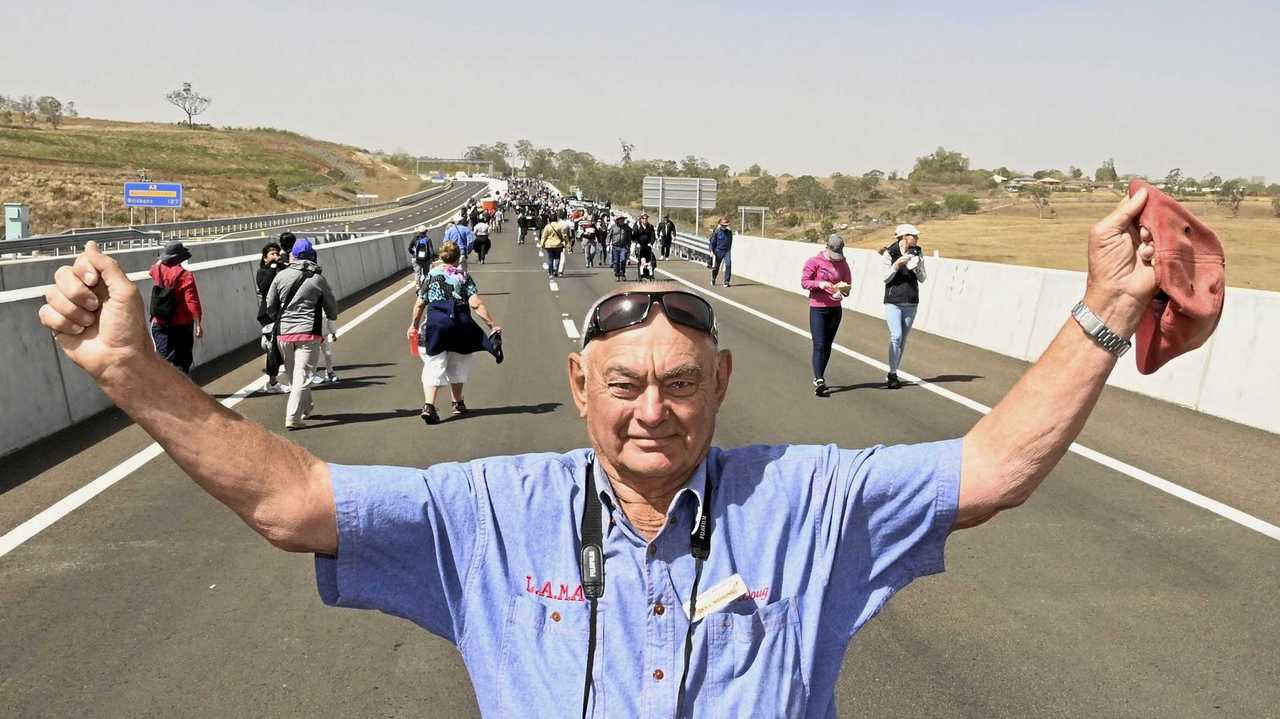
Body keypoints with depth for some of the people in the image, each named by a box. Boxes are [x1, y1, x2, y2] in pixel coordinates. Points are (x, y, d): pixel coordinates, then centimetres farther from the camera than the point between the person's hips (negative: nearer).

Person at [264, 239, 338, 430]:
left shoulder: (281, 276, 4)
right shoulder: (318, 279, -1)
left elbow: (270, 306, 9)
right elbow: (332, 310, 9)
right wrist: (331, 316, 32)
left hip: (283, 333, 3)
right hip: (308, 332, -3)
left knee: (293, 375, 18)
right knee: (302, 375, -4)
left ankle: (306, 408, 33)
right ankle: (293, 417, -12)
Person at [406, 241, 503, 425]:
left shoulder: (432, 274, 10)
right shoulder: (463, 276, 7)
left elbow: (419, 304, 8)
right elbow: (476, 304, -5)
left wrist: (414, 325, 22)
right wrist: (492, 325, -5)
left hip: (436, 321, 0)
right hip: (460, 321, 0)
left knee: (434, 363, 1)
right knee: (458, 362, 18)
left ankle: (428, 405, -15)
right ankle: (458, 403, 28)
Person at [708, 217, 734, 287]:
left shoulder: (729, 232, 5)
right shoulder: (716, 232, -6)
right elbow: (712, 242, -4)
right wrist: (711, 251, -13)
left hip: (727, 251, 2)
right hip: (718, 251, -2)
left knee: (728, 264, -17)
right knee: (716, 267, 8)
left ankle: (726, 281, -12)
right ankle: (713, 280, 35)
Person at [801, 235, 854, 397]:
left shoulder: (842, 264, 7)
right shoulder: (814, 261, -4)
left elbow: (848, 284, 12)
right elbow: (804, 282, -5)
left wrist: (843, 288, -11)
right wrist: (820, 284, -22)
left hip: (835, 309, 4)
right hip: (817, 308, -4)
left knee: (827, 346, 9)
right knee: (819, 345, -12)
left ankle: (819, 377, 21)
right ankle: (819, 381, -19)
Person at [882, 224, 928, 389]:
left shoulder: (917, 253, 4)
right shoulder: (889, 253, -5)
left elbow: (922, 278, 5)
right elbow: (885, 278, -4)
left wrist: (916, 268, -14)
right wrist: (896, 265, -19)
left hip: (911, 303, 4)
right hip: (893, 301, -4)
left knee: (903, 339, 7)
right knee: (896, 337, -15)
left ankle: (892, 375, 16)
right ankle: (892, 374, -6)